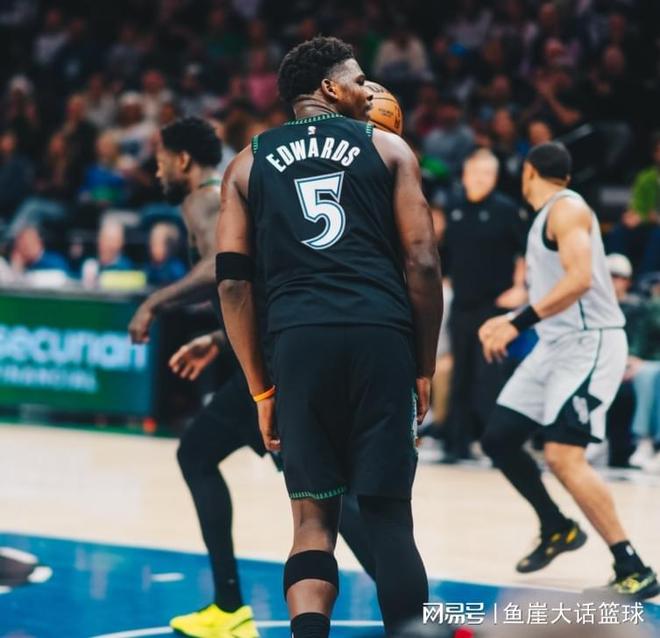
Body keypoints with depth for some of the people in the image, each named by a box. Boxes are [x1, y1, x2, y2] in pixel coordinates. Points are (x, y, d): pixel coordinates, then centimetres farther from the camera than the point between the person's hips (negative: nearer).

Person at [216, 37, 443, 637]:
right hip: (382, 337, -1)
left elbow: (233, 281, 9)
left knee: (313, 519, 8)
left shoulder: (249, 162, 17)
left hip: (298, 339, 1)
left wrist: (261, 389, 13)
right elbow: (422, 264, 4)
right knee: (388, 517, 6)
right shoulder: (388, 147, 12)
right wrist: (425, 368, 11)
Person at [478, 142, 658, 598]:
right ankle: (558, 529, 26)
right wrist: (509, 321, 29)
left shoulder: (566, 208, -11)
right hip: (558, 343, 10)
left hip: (590, 343, -10)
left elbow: (579, 279, -25)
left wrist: (518, 323, -29)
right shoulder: (548, 216, 18)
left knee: (563, 455, -21)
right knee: (499, 439, 11)